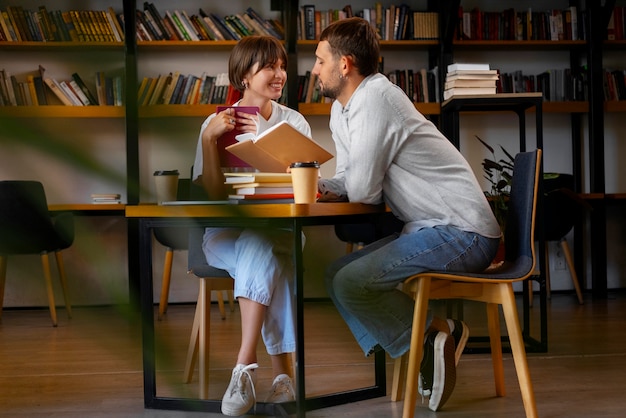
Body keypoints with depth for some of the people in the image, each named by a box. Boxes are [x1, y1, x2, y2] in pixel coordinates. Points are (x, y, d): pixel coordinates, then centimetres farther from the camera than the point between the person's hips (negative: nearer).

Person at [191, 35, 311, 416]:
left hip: (279, 229, 0)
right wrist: (210, 139, -15)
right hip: (226, 232, 0)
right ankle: (283, 371, -31)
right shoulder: (217, 124, 6)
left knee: (258, 249, -35)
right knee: (270, 263, -33)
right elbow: (214, 194, -4)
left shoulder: (294, 122, 8)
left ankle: (246, 367, -36)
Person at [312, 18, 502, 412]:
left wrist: (341, 190, 2)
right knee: (337, 273, 9)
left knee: (349, 283, -17)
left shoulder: (375, 99, -18)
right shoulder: (341, 109, 12)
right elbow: (348, 181, 14)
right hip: (433, 229, 10)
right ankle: (428, 348, 4)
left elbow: (363, 191, -19)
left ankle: (433, 334, -1)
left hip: (462, 234, -10)